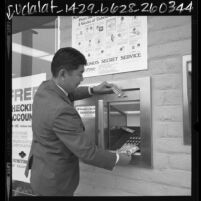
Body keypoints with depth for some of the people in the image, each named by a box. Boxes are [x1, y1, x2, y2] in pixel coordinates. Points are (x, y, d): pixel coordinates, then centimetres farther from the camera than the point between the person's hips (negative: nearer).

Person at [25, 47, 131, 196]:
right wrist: (117, 159, -13)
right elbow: (87, 152, -28)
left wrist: (93, 90, 8)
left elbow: (67, 94, 17)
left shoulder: (44, 88, -7)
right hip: (55, 181, -8)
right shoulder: (62, 112, -35)